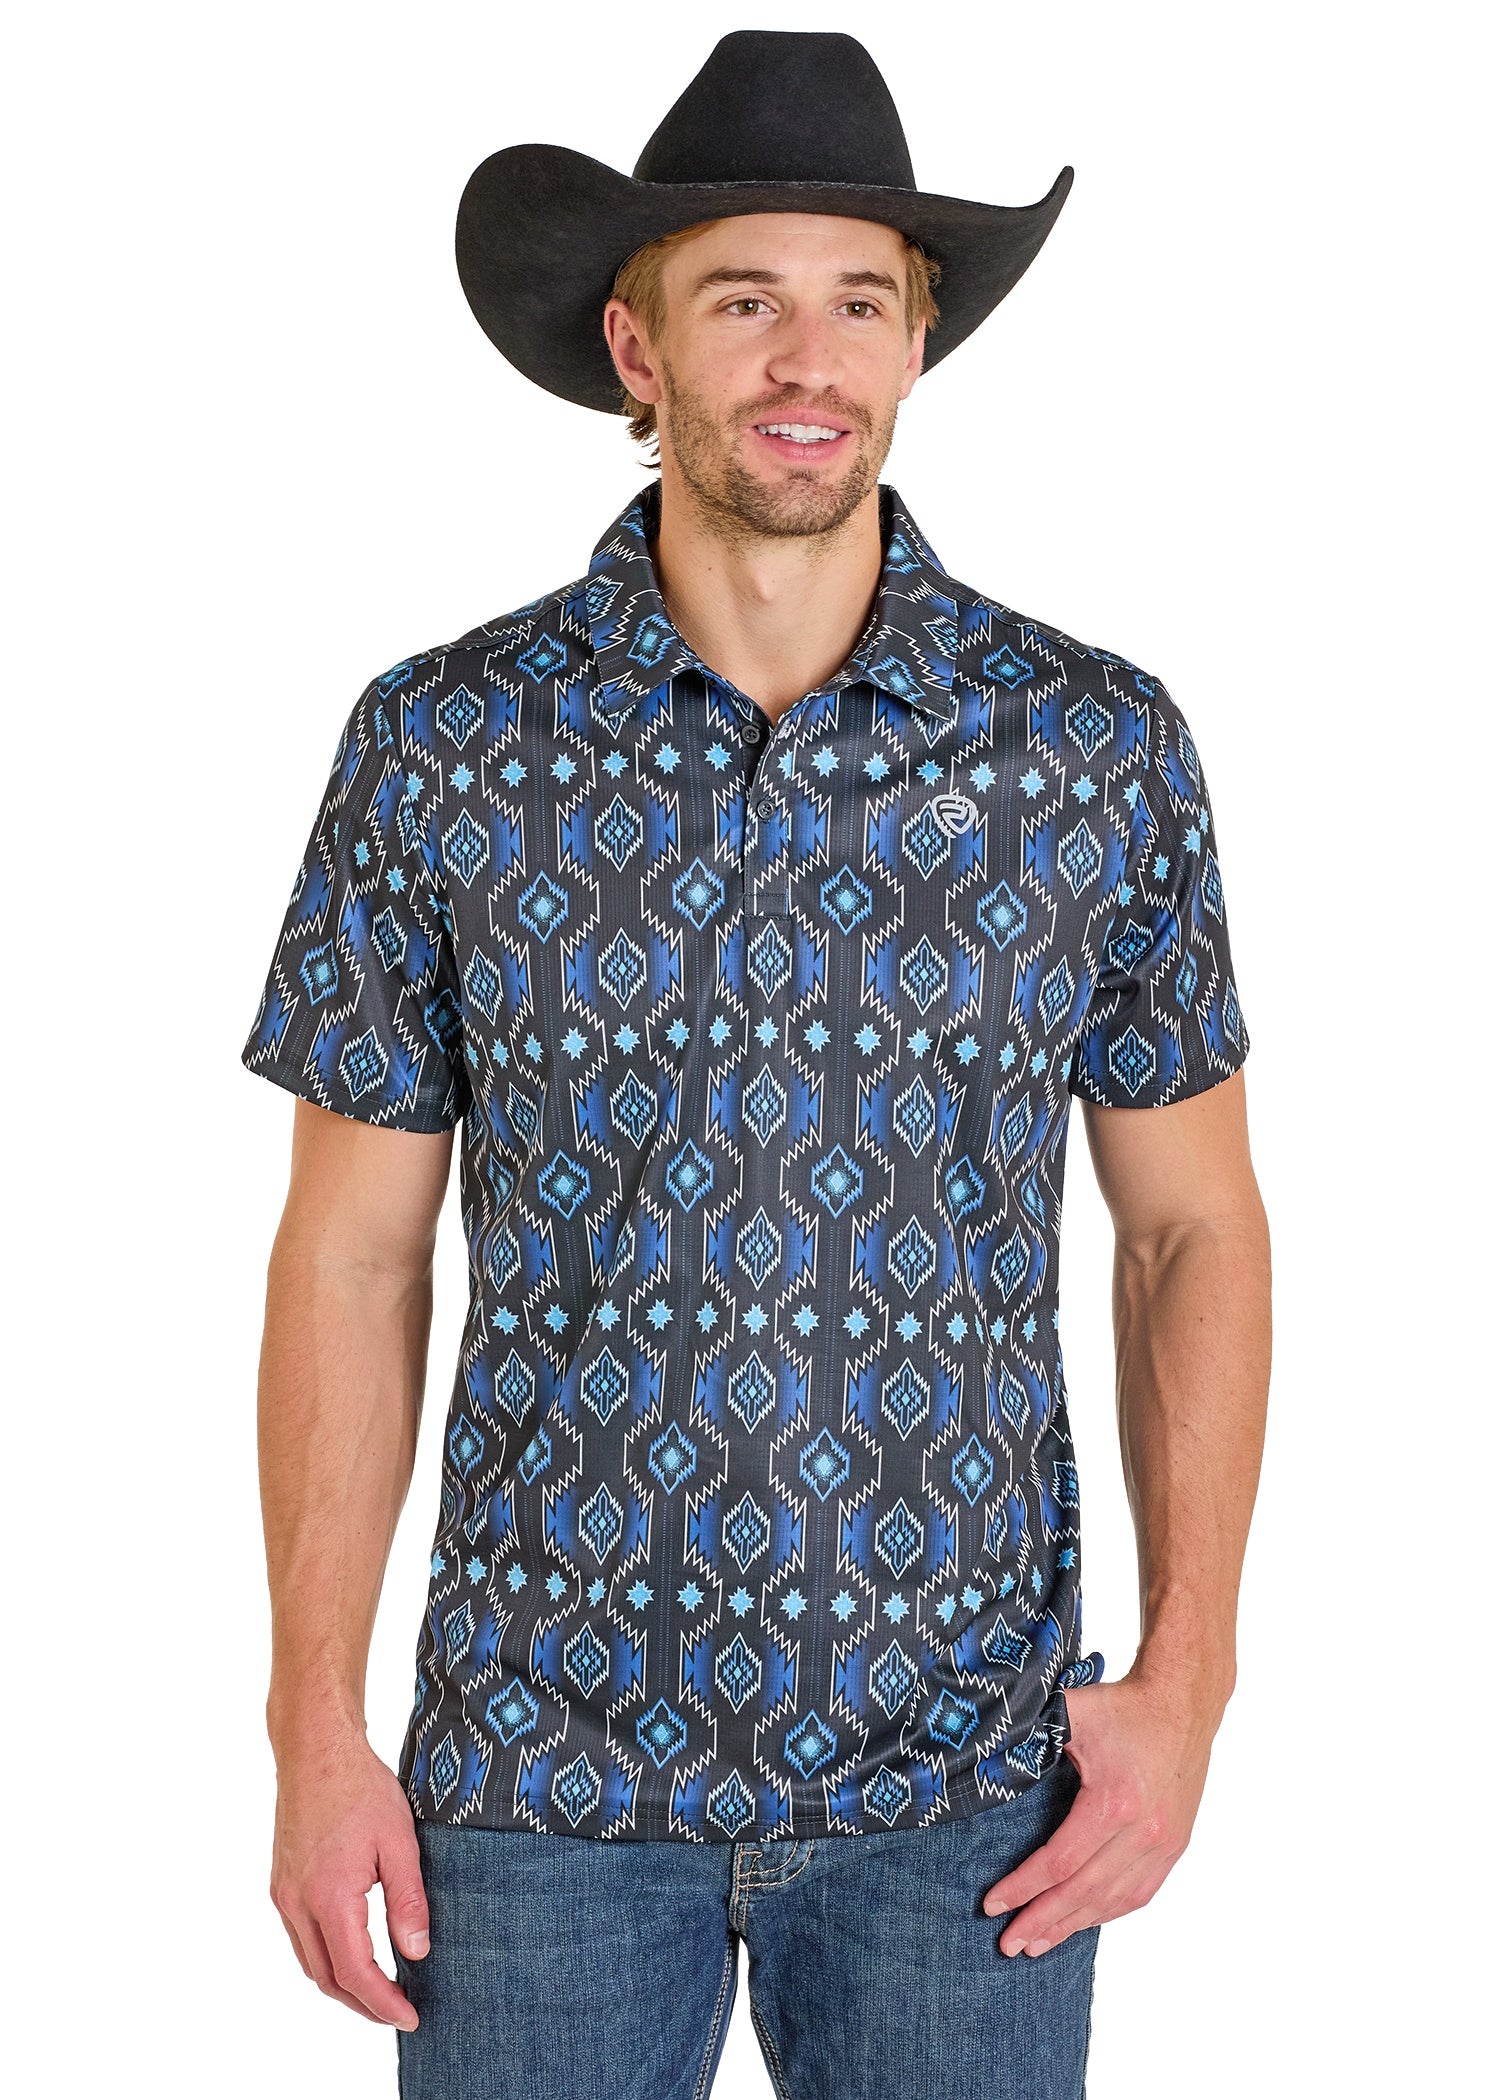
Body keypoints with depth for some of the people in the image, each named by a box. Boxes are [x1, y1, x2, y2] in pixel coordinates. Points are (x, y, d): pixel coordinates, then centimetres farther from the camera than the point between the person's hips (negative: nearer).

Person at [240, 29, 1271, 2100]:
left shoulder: (1104, 747, -3)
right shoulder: (437, 747, -4)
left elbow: (1194, 1228, 4)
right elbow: (353, 1254, 1)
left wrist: (1188, 1676, -4)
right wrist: (315, 1731, -2)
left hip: (969, 1774, 1)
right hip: (544, 1764, 0)